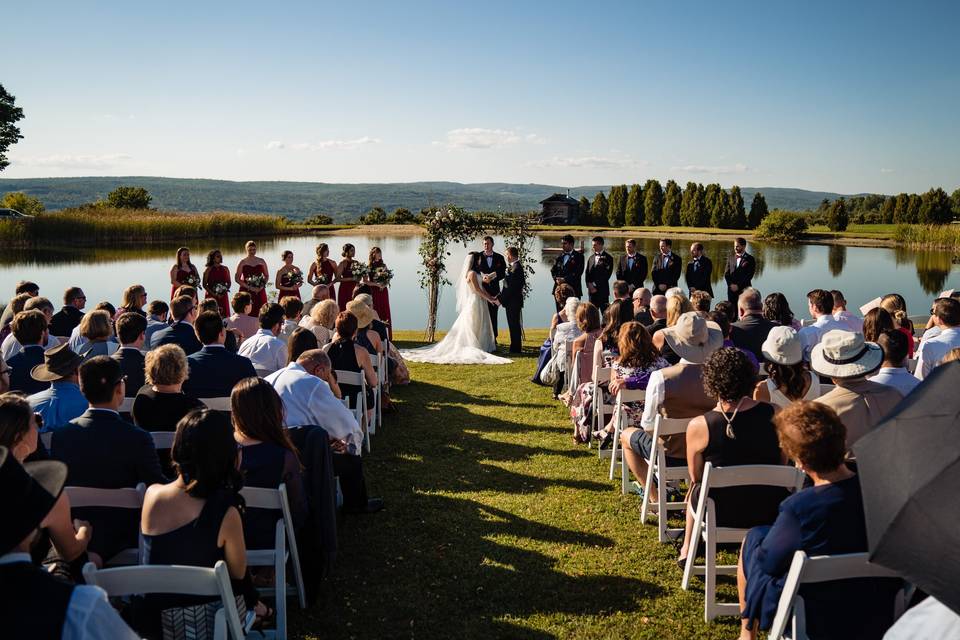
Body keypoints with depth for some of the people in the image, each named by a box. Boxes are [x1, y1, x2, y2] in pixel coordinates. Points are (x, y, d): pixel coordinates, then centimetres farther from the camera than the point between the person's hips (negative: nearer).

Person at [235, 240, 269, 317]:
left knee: (260, 315, -3)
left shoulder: (261, 261, 9)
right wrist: (250, 287, -10)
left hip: (260, 292, 2)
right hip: (246, 292, -2)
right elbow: (237, 279, -1)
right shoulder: (242, 263, 2)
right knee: (247, 313, -9)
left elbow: (267, 276, 15)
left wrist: (262, 286, -4)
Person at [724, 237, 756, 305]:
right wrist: (731, 284, -6)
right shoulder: (730, 258, 13)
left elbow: (749, 275, -7)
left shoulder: (750, 259, 0)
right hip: (731, 290, 4)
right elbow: (726, 273, 9)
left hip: (744, 289, -4)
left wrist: (738, 286, -12)